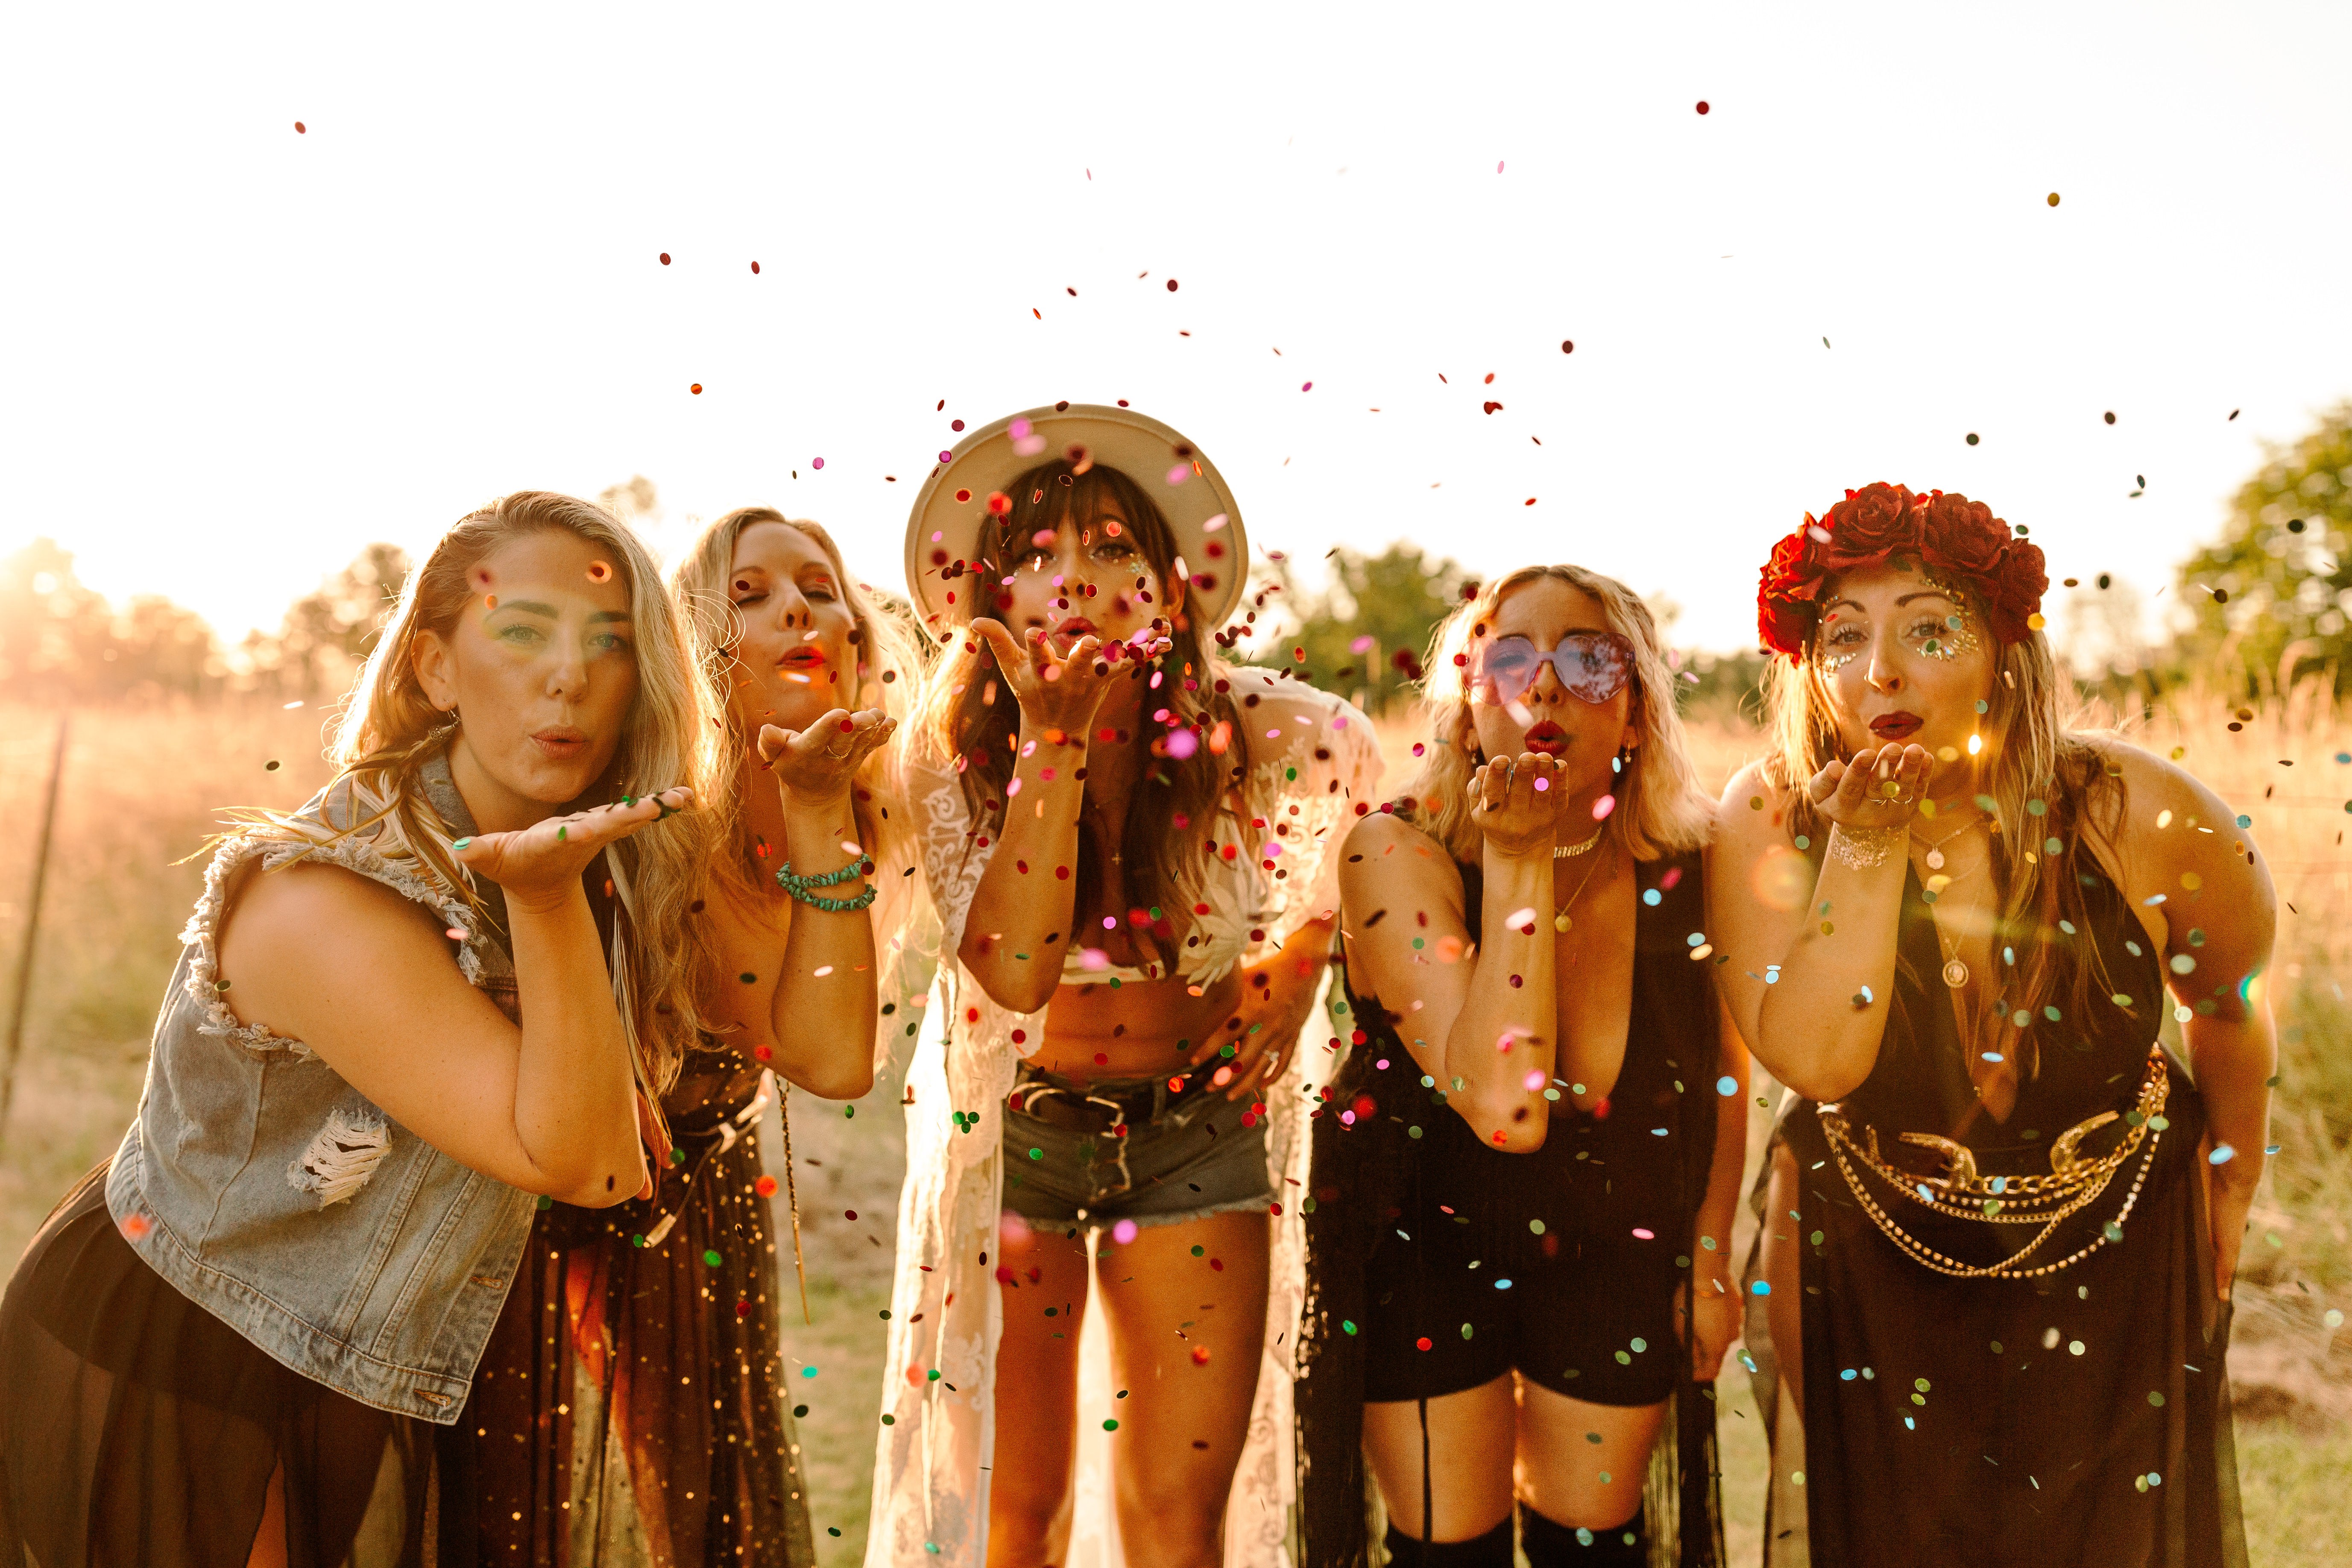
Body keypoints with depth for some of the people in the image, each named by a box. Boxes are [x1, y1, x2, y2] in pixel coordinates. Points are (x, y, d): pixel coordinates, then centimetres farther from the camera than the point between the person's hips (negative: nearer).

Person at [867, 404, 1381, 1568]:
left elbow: (1358, 818, 8)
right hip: (1008, 1131, 0)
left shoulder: (1259, 737, -15)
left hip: (1197, 1125, 0)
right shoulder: (953, 751, -15)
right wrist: (1053, 740, -31)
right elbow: (1013, 970, -27)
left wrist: (1292, 973, -3)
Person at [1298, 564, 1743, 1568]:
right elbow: (1505, 1108, -36)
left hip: (1617, 1253, 3)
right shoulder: (1398, 855, -24)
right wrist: (1519, 862, -33)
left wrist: (1710, 1256, 9)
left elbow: (1721, 1059, 6)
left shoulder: (1684, 866, -14)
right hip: (1421, 1248, -2)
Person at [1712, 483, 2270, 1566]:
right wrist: (1868, 847, -34)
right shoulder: (1770, 819, -20)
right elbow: (1816, 1061, -29)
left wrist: (2232, 1176, 14)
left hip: (2120, 1252, 0)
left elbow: (2230, 1001, 0)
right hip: (1871, 1253, 0)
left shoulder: (2138, 816, -20)